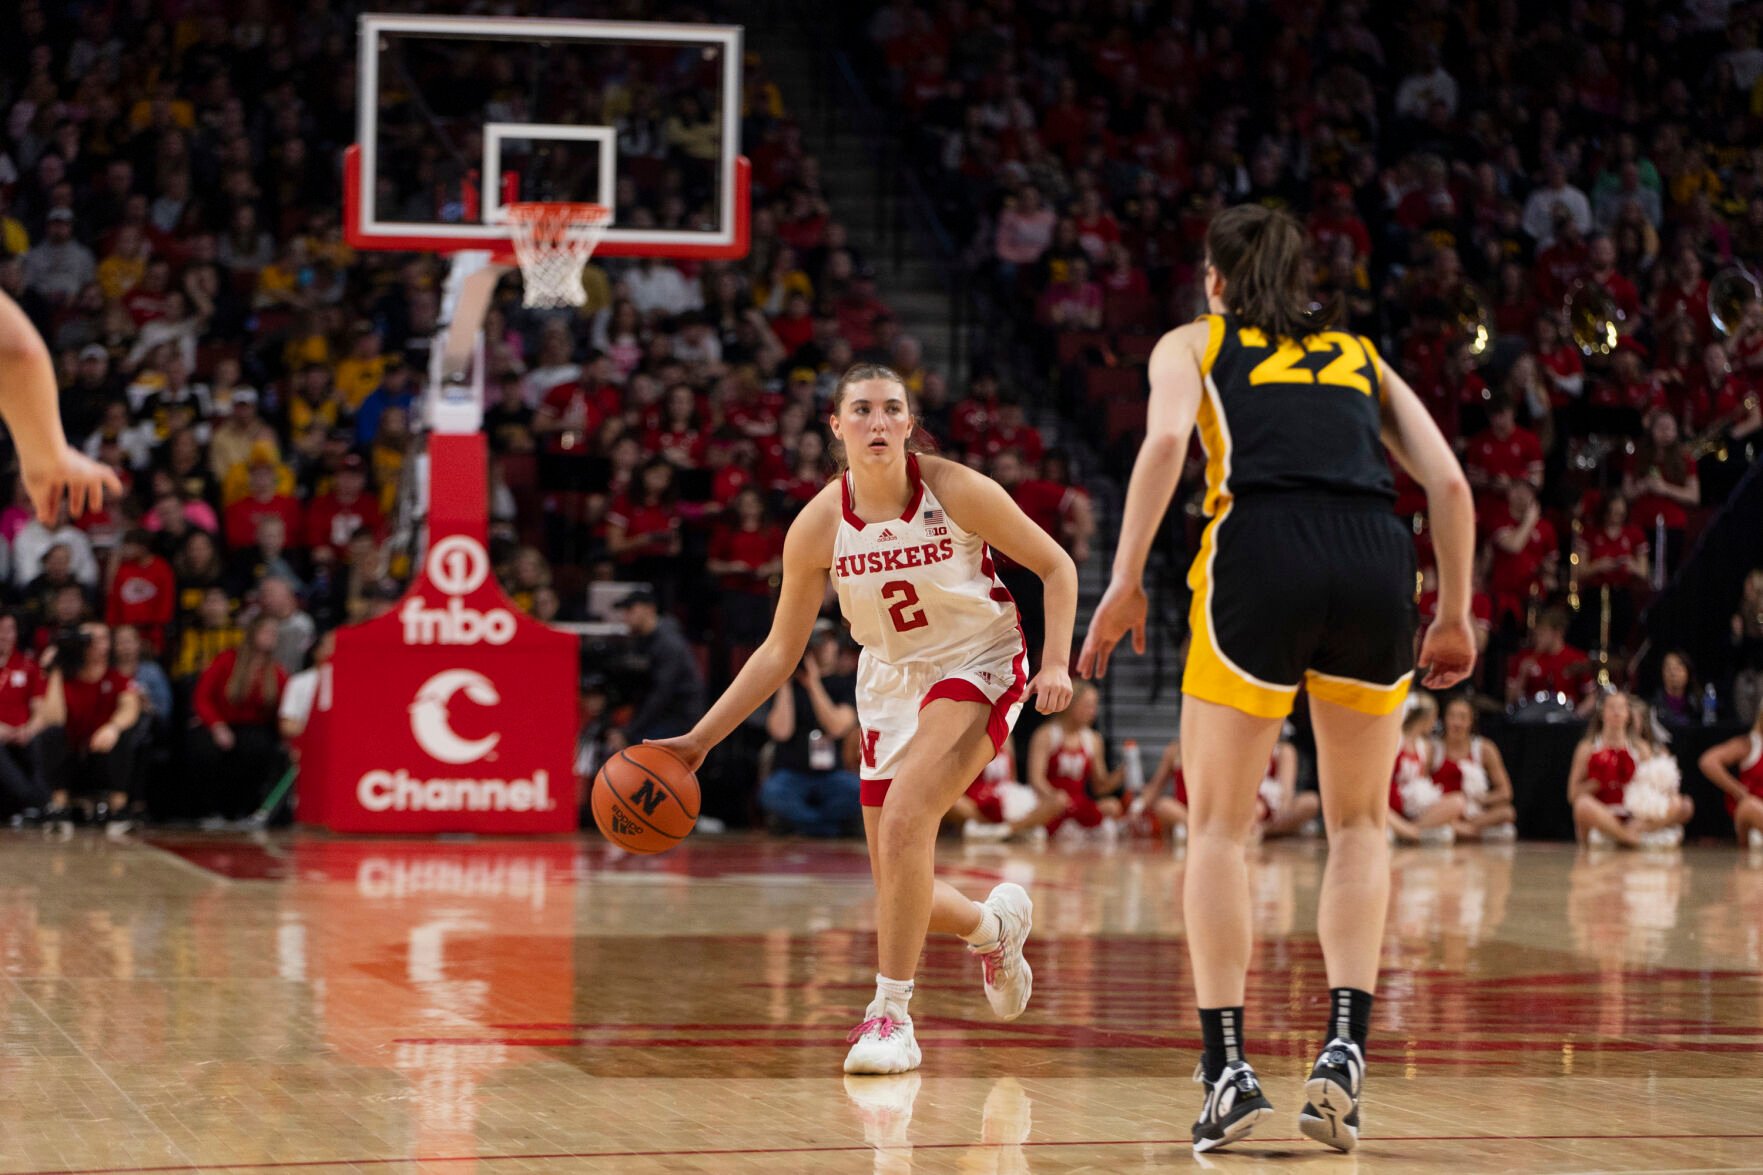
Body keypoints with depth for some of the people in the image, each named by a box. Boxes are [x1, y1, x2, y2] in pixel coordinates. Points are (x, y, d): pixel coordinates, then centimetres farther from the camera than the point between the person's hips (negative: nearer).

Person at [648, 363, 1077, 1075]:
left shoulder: (957, 492, -19)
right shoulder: (819, 526, -12)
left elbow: (1055, 567, -6)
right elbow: (780, 651, -2)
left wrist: (1056, 662, -20)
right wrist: (700, 739, -7)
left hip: (978, 668, -4)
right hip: (890, 683, 4)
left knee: (905, 817, -28)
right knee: (901, 901, 4)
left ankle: (891, 1014, -18)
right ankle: (993, 924, 39)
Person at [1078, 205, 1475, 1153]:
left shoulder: (1191, 344, 21)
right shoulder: (1361, 356, 30)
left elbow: (1166, 438, 0)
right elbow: (1449, 483, 17)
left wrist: (1124, 582, -3)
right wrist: (1455, 616, 22)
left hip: (1260, 552, -2)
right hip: (1377, 558, 2)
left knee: (1220, 827, 8)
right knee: (1358, 824, 17)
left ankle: (1228, 1069, -3)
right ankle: (1344, 1049, 1)